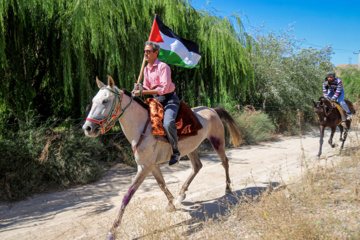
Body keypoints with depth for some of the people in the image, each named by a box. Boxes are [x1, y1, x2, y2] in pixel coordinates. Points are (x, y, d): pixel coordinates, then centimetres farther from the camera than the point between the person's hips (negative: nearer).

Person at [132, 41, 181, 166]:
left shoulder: (163, 67, -14)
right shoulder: (146, 69, 12)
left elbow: (163, 89, -23)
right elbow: (148, 87, 19)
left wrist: (142, 92, -25)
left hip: (169, 100, -9)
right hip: (156, 101, 9)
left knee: (168, 123, -31)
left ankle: (175, 152, -12)